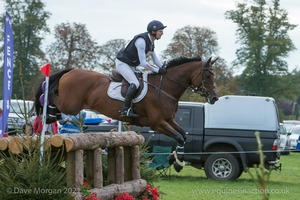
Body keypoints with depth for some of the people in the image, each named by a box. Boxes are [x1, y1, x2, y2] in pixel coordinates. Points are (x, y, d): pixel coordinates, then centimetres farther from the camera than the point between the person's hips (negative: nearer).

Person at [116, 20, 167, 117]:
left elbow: (155, 59, 10)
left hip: (130, 66, 10)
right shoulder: (141, 41, -28)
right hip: (122, 63, -10)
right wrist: (158, 70, -23)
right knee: (135, 84, -26)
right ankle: (125, 109, -25)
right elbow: (143, 63, -27)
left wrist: (164, 69, -4)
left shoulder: (150, 41, 2)